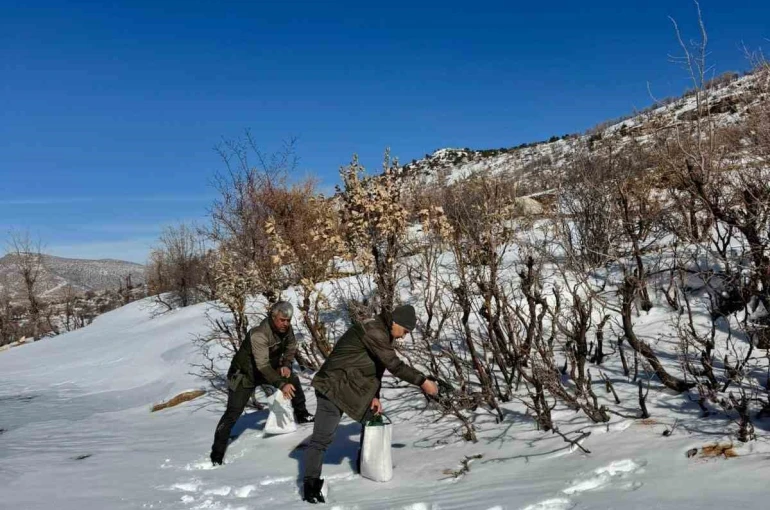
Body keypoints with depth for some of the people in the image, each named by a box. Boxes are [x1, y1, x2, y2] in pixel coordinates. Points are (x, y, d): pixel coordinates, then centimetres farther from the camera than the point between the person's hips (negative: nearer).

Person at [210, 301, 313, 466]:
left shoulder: (286, 328, -16)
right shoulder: (259, 334, -37)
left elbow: (291, 347, 3)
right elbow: (263, 366, -43)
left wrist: (286, 364, -14)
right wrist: (281, 384, -47)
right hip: (244, 374, -7)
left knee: (293, 379, 8)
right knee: (233, 413, -10)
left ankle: (301, 415, 29)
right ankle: (217, 452, -2)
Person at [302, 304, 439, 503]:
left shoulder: (381, 333, 8)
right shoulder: (373, 331, -24)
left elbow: (378, 366, 12)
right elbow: (395, 365, -26)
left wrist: (375, 396, 3)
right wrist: (423, 381, -21)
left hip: (354, 387, 10)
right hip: (333, 387, -10)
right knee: (322, 438, -10)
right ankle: (310, 484, -1)